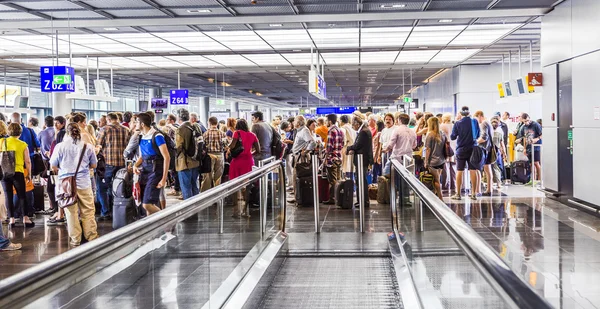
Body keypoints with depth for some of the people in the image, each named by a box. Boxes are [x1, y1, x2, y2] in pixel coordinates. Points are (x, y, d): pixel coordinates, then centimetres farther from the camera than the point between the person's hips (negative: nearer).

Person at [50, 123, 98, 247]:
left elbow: (53, 166, 2)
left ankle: (75, 240, 11)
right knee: (88, 211, 8)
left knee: (71, 212, 6)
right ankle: (92, 237, 12)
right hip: (84, 184, 0)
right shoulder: (88, 146, -1)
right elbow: (94, 165, 9)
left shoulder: (60, 146, -3)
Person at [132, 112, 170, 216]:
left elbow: (166, 158, -14)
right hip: (144, 171, 8)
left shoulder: (157, 136, -11)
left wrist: (164, 179, -19)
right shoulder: (141, 137, 12)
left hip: (155, 172, -8)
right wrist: (135, 165, 2)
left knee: (147, 205, -16)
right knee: (145, 205, 8)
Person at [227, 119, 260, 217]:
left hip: (238, 160, -3)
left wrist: (228, 151, 4)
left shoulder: (237, 133, -1)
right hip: (248, 161, 3)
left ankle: (237, 210, 1)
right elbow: (258, 150, 5)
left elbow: (232, 145, -15)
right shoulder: (252, 135, 8)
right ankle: (245, 210, 11)